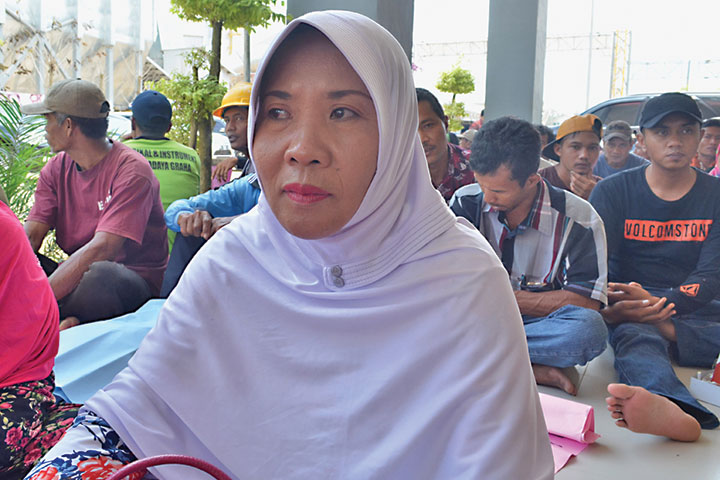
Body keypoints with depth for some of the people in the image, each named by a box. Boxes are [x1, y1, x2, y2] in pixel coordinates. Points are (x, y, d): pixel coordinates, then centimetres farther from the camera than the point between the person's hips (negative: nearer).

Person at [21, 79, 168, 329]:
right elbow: (29, 236, -2)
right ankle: (62, 323, -28)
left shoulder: (132, 170, -16)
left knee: (99, 272, -38)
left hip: (134, 282, -6)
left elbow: (100, 249, -27)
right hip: (76, 275, 7)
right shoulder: (56, 168, 8)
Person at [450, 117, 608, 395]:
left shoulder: (578, 219, -10)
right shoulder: (467, 202, -1)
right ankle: (533, 369, -29)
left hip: (539, 323, -2)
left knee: (589, 329, -35)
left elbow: (585, 302, -14)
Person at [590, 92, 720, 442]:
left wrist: (661, 303, -23)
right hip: (629, 309, -2)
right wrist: (605, 307, -27)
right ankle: (676, 411, -64)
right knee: (634, 337, -39)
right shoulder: (614, 191, 8)